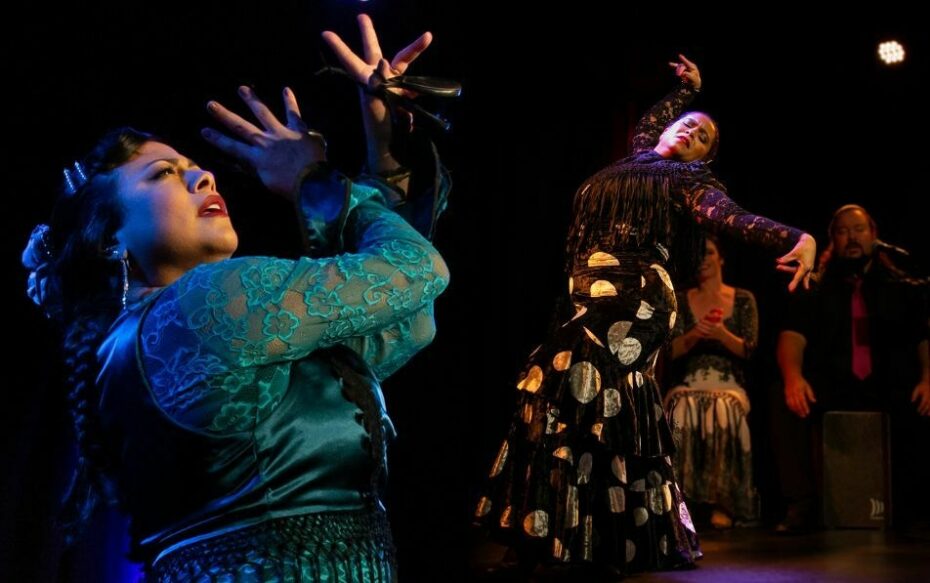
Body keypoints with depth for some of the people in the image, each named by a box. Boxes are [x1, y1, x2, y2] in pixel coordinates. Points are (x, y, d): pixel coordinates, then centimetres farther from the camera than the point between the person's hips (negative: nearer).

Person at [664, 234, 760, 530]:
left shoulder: (743, 299, 10)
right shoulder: (680, 301, 12)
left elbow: (748, 349, 1)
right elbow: (671, 351, 4)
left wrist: (722, 334, -18)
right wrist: (694, 336, -16)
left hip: (730, 386, -1)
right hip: (688, 385, 1)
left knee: (725, 413, -37)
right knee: (682, 413, -36)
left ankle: (721, 503, -28)